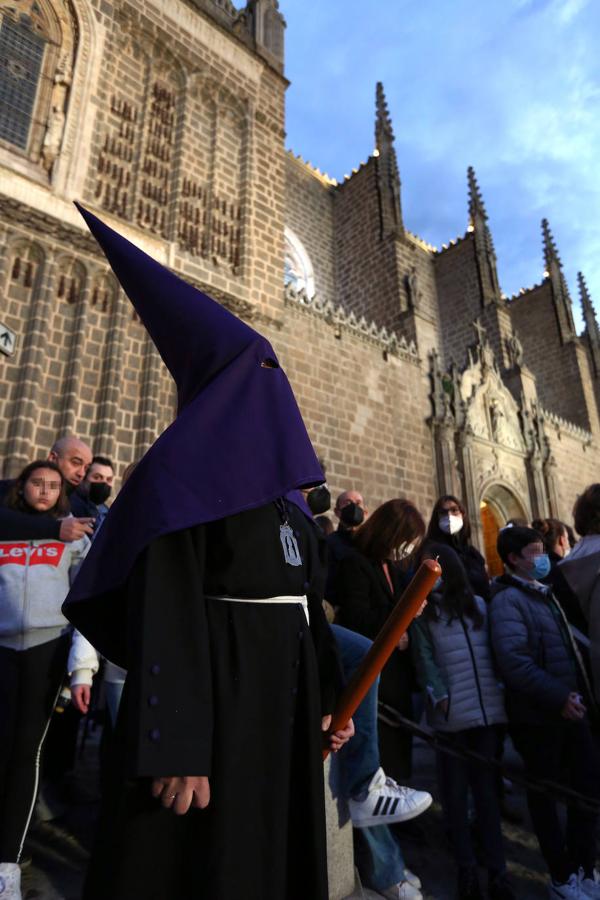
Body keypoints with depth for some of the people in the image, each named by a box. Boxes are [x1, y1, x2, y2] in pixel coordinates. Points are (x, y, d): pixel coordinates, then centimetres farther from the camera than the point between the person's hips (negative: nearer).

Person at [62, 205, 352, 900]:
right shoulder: (182, 467, -9)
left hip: (286, 689, 8)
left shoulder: (281, 479, 14)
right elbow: (164, 609, -17)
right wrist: (177, 748, -20)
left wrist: (328, 697, 14)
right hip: (214, 688, -8)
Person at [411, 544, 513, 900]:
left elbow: (494, 652, 8)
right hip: (451, 714, -1)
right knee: (456, 793, 7)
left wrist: (502, 688, -1)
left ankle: (497, 871, 21)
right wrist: (440, 697, -11)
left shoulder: (479, 605, 10)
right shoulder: (421, 611, 5)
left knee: (487, 790, 11)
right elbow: (425, 660, -1)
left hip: (488, 710, 1)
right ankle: (467, 870, 15)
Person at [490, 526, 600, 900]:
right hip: (539, 714, -7)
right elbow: (513, 660, -24)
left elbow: (567, 647, 19)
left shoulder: (545, 594, 13)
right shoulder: (508, 599, -14)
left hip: (569, 708, 8)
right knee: (546, 793, 9)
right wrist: (557, 696, -21)